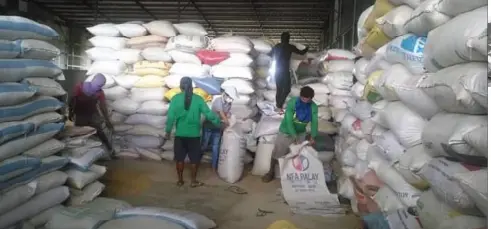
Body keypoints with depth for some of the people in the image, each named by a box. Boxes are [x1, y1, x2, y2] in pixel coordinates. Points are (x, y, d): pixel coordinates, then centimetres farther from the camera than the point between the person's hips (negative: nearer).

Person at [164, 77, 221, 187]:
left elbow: (171, 116, -8)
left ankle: (180, 180, 21)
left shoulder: (176, 98, -6)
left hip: (180, 134, 1)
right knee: (194, 159, 11)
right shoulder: (198, 99, -5)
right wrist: (219, 122, 7)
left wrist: (168, 131, 1)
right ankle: (193, 181, 18)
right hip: (194, 134, 0)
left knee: (180, 158, 13)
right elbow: (208, 114, -7)